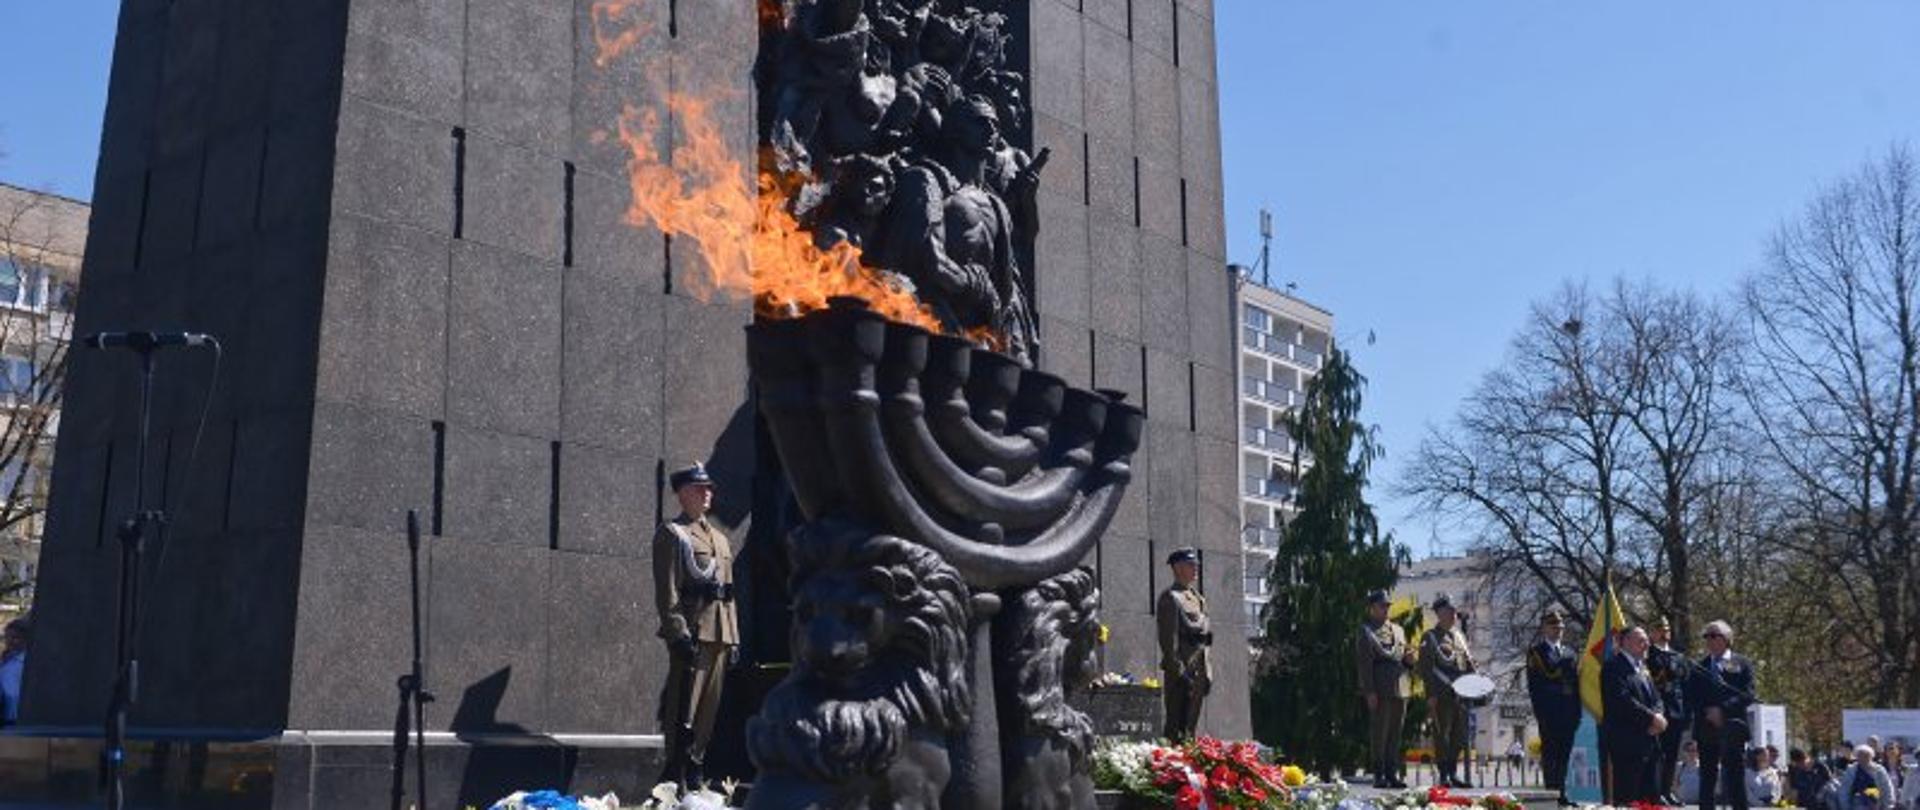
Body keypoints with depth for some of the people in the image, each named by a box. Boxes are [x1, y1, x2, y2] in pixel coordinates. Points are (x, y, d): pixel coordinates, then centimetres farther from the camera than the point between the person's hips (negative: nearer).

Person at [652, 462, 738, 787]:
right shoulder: (671, 533, -1)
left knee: (709, 705, 9)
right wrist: (679, 632, -19)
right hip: (692, 629, -7)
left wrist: (734, 637, 15)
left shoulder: (720, 538, 22)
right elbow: (667, 589, -10)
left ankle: (695, 769, 17)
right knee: (684, 705, -7)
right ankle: (675, 775, -4)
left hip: (720, 632, 7)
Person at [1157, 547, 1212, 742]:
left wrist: (1208, 672, 17)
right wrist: (1178, 672, -20)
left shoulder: (1197, 597, 20)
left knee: (1190, 727, 11)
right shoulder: (1170, 598, -9)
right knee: (1177, 728, -7)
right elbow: (1169, 639, -15)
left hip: (1198, 672, 9)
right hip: (1182, 671, -9)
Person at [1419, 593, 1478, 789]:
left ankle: (1453, 773, 18)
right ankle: (1444, 776, 2)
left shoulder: (1459, 636, 18)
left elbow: (1468, 663, 21)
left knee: (1459, 735, 9)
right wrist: (1431, 695, -15)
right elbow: (1425, 667, -8)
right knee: (1442, 734, -3)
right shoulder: (1430, 638, -3)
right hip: (1441, 697, -7)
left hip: (1461, 695, 7)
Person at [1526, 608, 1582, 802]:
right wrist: (1540, 712, -10)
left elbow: (1576, 684, 16)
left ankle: (1561, 794, 12)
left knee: (1564, 755, 7)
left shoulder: (1571, 653, 18)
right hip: (1548, 713, -5)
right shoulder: (1536, 652, 2)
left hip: (1568, 714, 5)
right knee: (1550, 756, -5)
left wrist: (1577, 712, 8)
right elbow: (1534, 684, -4)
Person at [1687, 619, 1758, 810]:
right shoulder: (1700, 667, 13)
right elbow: (1691, 697, 6)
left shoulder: (1742, 664, 4)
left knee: (1735, 777, -1)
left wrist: (1723, 709, -16)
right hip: (1706, 729, 3)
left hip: (1732, 730, -3)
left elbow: (1748, 695, -6)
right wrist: (1707, 712, -11)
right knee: (1707, 778, 4)